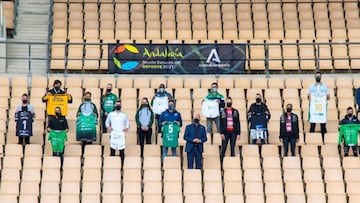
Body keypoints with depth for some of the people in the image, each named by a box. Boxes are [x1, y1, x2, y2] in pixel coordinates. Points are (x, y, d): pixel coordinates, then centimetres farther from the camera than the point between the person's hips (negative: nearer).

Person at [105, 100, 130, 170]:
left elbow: (127, 123, 14)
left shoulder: (124, 115, 12)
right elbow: (107, 122, 16)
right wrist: (108, 126, -4)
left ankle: (122, 166, 0)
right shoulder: (111, 114, 11)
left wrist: (127, 127, -7)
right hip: (113, 135, 0)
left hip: (121, 135, 0)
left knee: (122, 151, -3)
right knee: (112, 150, -3)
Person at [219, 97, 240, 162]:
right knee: (223, 148, -3)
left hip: (233, 132, 1)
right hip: (225, 132, -1)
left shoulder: (235, 111, 10)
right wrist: (221, 133, -8)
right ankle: (221, 161, -2)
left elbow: (238, 123, 8)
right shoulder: (222, 111, 6)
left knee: (232, 148, 2)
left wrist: (238, 133, 1)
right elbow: (220, 123, 2)